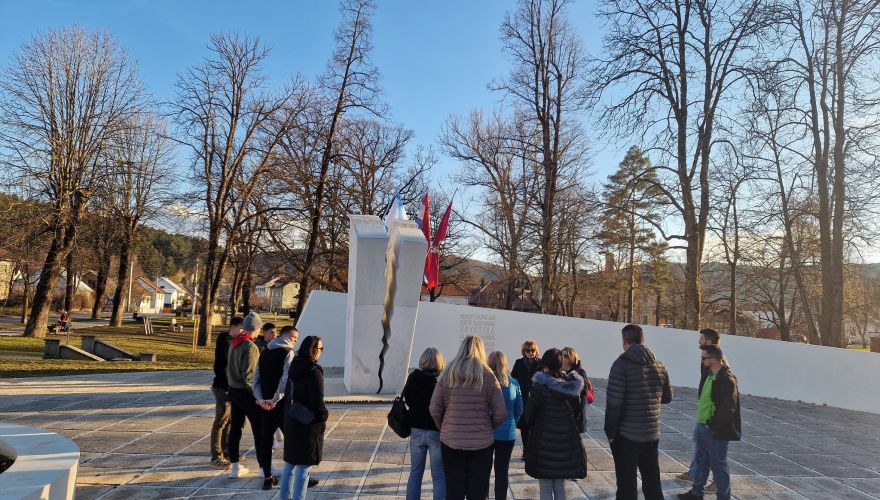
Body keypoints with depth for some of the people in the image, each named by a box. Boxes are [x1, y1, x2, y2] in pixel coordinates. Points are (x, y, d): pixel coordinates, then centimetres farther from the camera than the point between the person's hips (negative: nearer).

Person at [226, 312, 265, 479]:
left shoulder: (233, 344, 5)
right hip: (246, 392, -8)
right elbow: (249, 376, -20)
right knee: (260, 429, 1)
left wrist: (232, 385, 19)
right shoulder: (250, 347, -19)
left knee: (235, 428, 13)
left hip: (233, 390, 8)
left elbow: (228, 369, 12)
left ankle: (235, 466, 21)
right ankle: (265, 467, 7)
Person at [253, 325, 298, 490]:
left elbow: (256, 377, 6)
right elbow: (285, 379, -21)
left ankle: (267, 478, 17)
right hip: (281, 403, -6)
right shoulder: (288, 352, -10)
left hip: (265, 404, 6)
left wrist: (260, 399, -3)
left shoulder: (265, 352, 11)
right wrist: (275, 399, -16)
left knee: (266, 441, 11)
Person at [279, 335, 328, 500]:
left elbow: (288, 394, 11)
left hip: (291, 421, 8)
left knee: (290, 463, 19)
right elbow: (318, 403, -19)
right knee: (303, 466, 2)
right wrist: (324, 416, -2)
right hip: (309, 425, -8)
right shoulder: (314, 372, -20)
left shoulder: (294, 367, 4)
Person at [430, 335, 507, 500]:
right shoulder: (488, 377, -6)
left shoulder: (448, 375, -4)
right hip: (482, 443, -1)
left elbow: (434, 409, -3)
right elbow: (501, 413, -6)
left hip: (451, 442, 1)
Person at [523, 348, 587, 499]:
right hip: (566, 438, 5)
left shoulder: (540, 383, -14)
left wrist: (529, 422, 6)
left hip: (544, 438, -4)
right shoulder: (569, 381, 0)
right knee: (560, 486, 18)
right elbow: (576, 404, 11)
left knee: (545, 487, 7)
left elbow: (531, 409, -12)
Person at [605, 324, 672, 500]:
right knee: (653, 483, 18)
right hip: (652, 434, 6)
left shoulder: (622, 364, -15)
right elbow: (667, 397, 16)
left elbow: (613, 402, -18)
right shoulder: (659, 365, 4)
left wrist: (610, 432, -8)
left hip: (626, 435, -6)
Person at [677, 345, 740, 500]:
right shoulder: (710, 375, 9)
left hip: (716, 431, -9)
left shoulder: (727, 380, -20)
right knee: (700, 460, 19)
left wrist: (713, 424, -19)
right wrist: (701, 422, 13)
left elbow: (728, 408, -25)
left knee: (718, 465, 5)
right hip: (702, 425, 9)